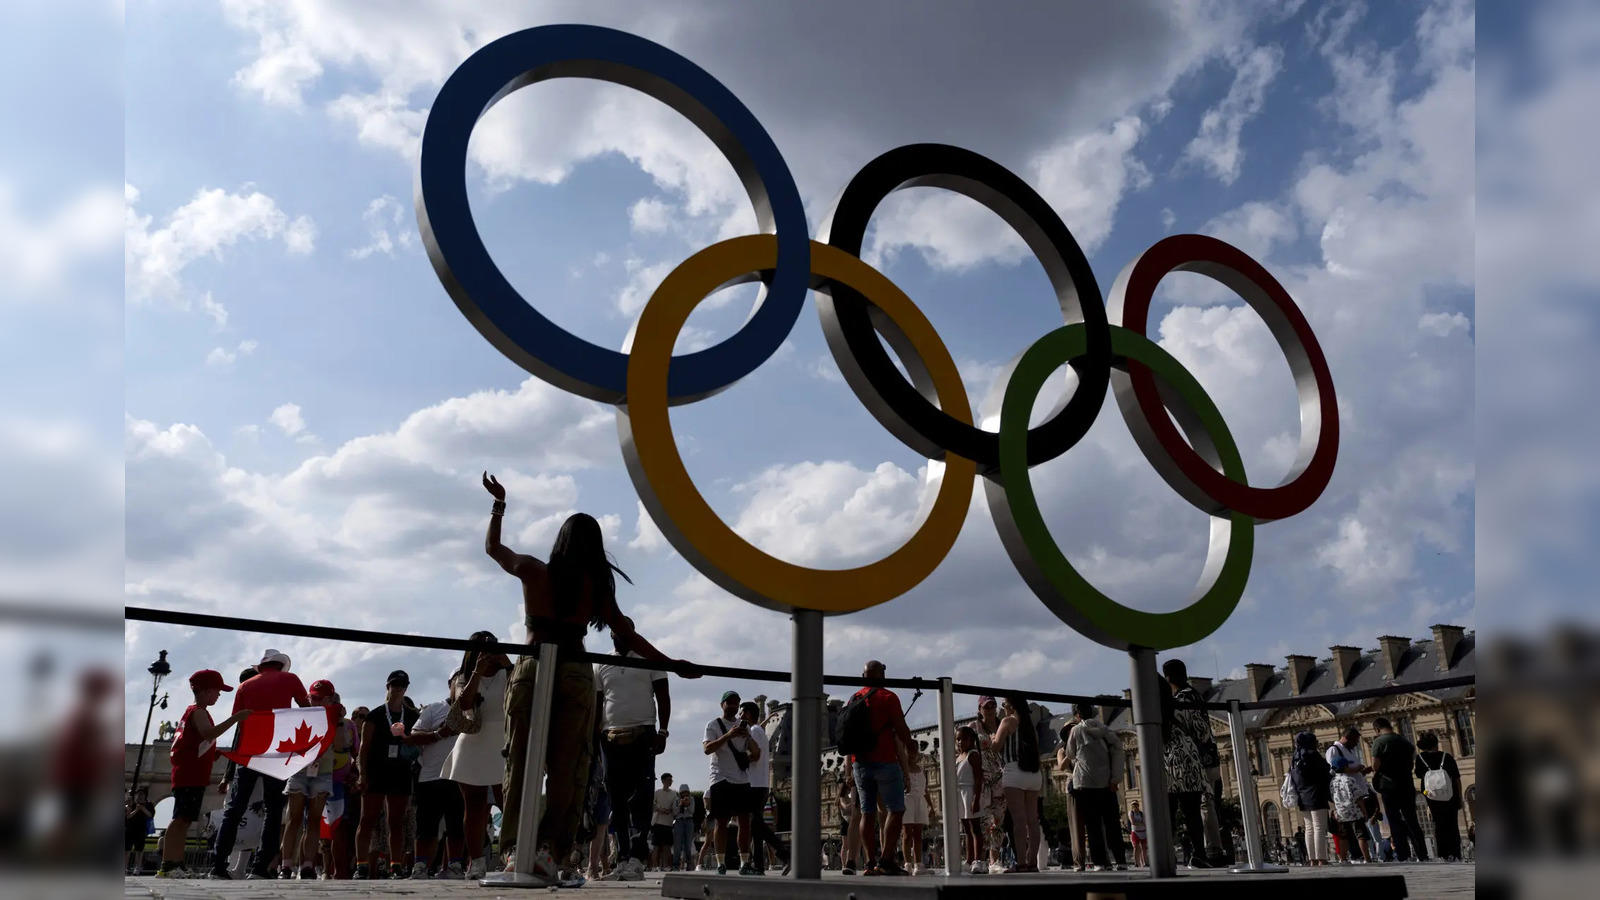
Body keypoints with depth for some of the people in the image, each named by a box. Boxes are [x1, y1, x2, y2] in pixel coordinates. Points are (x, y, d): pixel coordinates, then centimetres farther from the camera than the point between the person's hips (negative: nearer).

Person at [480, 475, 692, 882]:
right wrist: (671, 663, 12)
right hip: (576, 675, -1)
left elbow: (492, 547, 23)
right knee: (567, 768, 3)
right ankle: (549, 846, -8)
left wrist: (499, 503, 34)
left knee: (520, 762, 6)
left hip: (531, 670, 1)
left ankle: (513, 847, -1)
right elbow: (628, 636, 4)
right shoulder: (598, 585, 4)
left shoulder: (532, 571, 5)